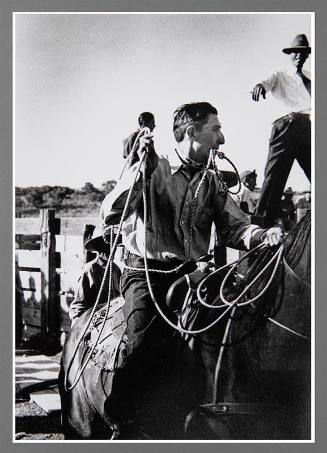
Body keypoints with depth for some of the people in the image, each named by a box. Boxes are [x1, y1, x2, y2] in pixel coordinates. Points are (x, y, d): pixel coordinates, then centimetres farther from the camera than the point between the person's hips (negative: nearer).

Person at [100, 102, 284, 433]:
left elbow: (233, 228, 4)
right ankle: (116, 420, -3)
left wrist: (263, 236, -18)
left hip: (190, 274, 5)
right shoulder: (152, 170, 0)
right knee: (147, 348, -24)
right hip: (145, 271, -5)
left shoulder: (211, 182, 14)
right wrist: (142, 170, -19)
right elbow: (109, 215, -11)